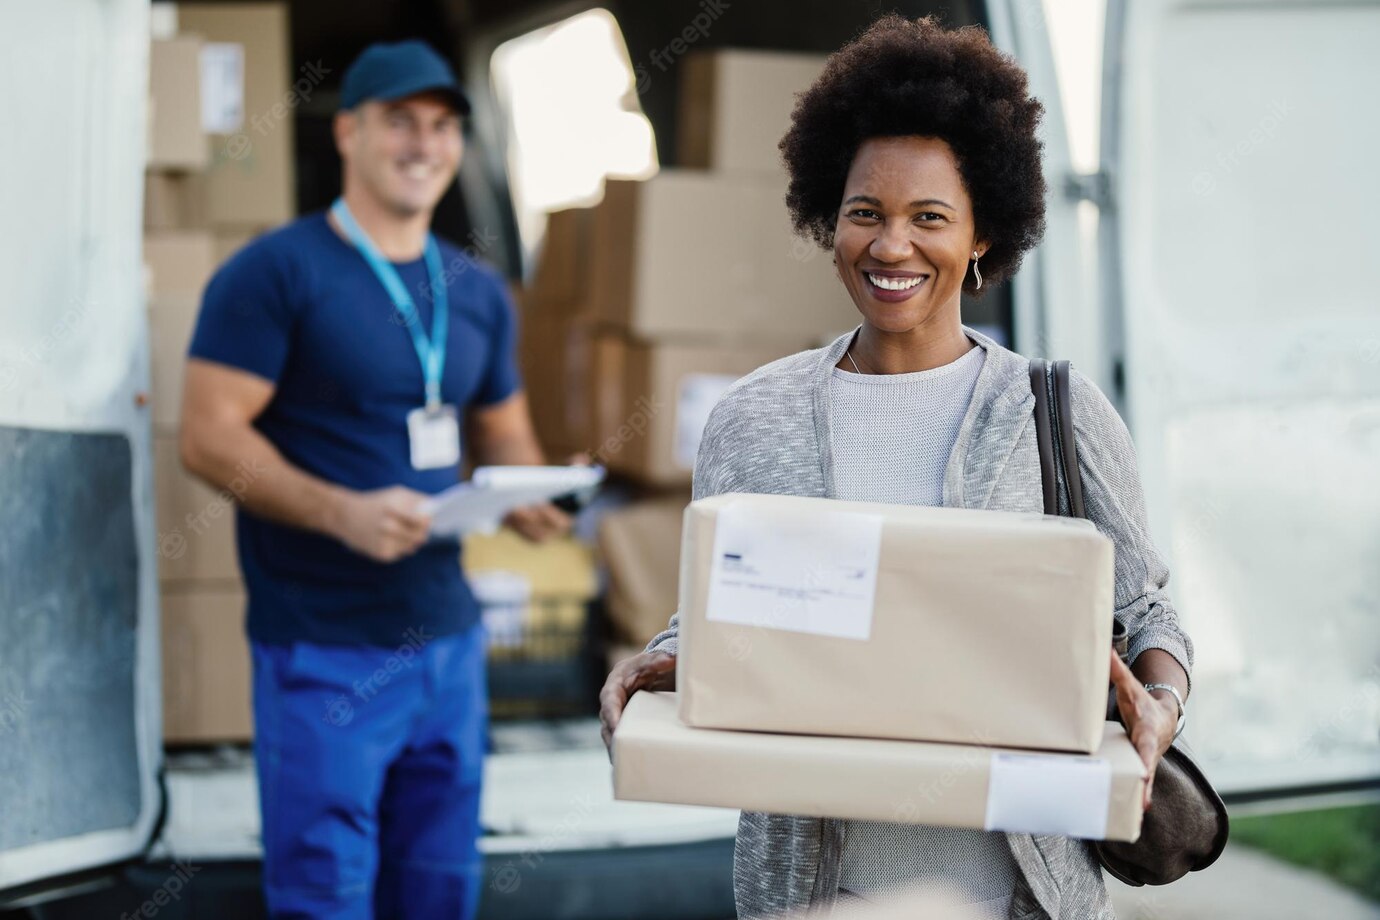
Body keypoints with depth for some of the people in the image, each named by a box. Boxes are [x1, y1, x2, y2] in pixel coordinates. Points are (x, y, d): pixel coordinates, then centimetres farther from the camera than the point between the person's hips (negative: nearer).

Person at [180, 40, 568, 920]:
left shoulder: (478, 292, 13)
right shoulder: (276, 272, -8)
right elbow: (209, 435, -13)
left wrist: (529, 496, -1)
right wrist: (345, 513, -25)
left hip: (449, 638, 6)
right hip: (325, 648, -6)